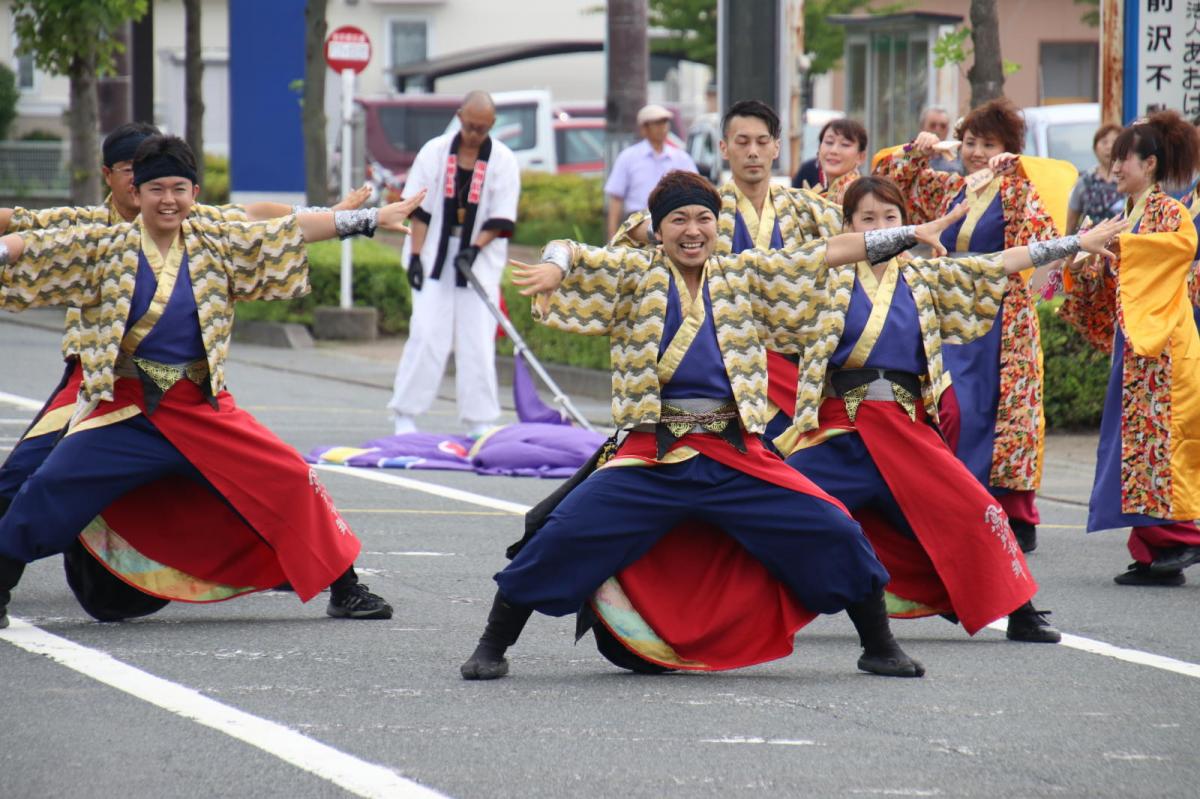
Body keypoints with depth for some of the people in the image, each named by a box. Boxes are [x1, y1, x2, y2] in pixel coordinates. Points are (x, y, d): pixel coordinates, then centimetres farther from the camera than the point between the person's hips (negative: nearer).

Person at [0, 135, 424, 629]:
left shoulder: (215, 246, 4)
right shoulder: (102, 248, -3)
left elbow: (293, 231, 5)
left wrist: (372, 219, 5)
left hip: (203, 409, 2)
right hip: (125, 411, -2)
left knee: (289, 480, -4)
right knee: (49, 490, -12)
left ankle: (344, 588, 9)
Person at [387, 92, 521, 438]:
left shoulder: (504, 161, 0)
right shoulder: (434, 152, 2)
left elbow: (500, 219, -2)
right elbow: (419, 210, 2)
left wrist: (475, 248, -17)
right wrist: (415, 255, -6)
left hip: (479, 263, 0)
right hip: (434, 259, 0)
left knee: (478, 343, -1)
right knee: (427, 336, -6)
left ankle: (478, 420, 5)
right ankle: (404, 415, 1)